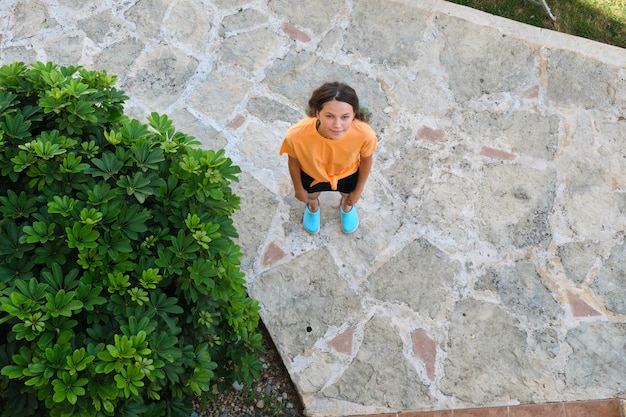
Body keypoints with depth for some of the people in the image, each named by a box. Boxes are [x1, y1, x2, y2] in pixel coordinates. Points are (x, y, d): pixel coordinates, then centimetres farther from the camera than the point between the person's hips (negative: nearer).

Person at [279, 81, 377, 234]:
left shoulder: (365, 134, -41)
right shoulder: (297, 135, -43)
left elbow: (366, 160, -16)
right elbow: (293, 161, -18)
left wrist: (358, 190, -1)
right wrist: (298, 188, -1)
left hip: (348, 173, 1)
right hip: (311, 173, 0)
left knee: (348, 194, 33)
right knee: (311, 196, 33)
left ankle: (347, 206, 70)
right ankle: (313, 207, 70)